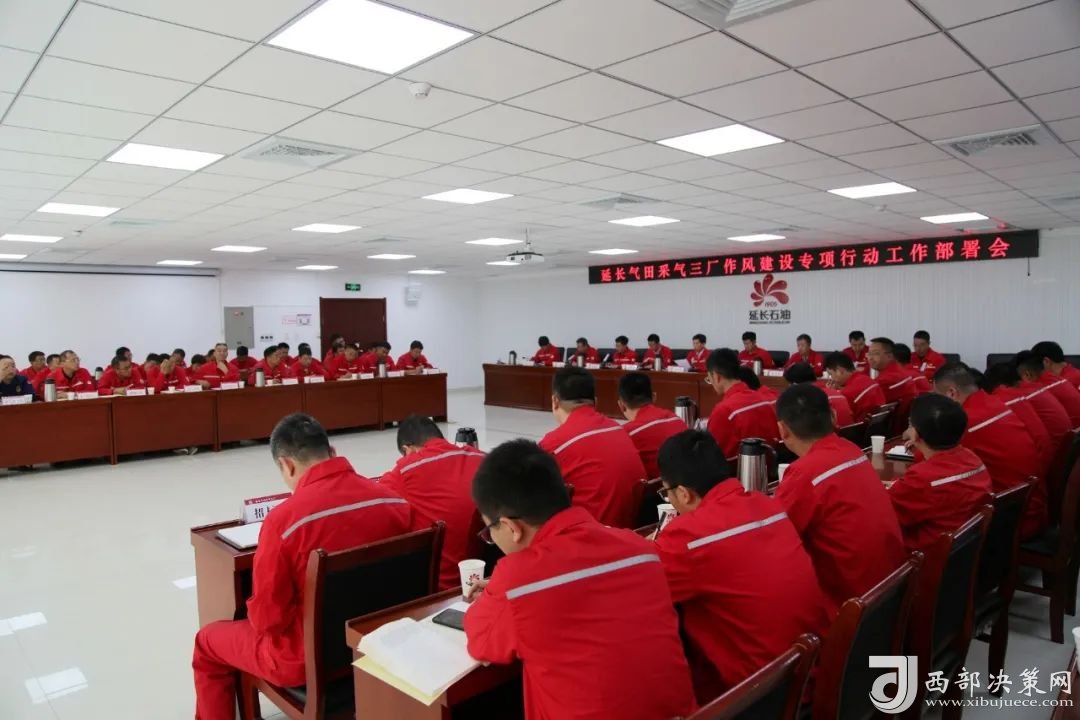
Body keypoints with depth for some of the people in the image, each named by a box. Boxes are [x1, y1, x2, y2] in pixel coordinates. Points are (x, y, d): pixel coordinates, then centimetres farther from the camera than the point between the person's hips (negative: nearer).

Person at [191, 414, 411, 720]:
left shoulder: (284, 519, -26)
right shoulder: (395, 501, -12)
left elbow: (267, 619, -17)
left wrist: (256, 615, 5)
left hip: (308, 660, -5)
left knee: (208, 641, 22)